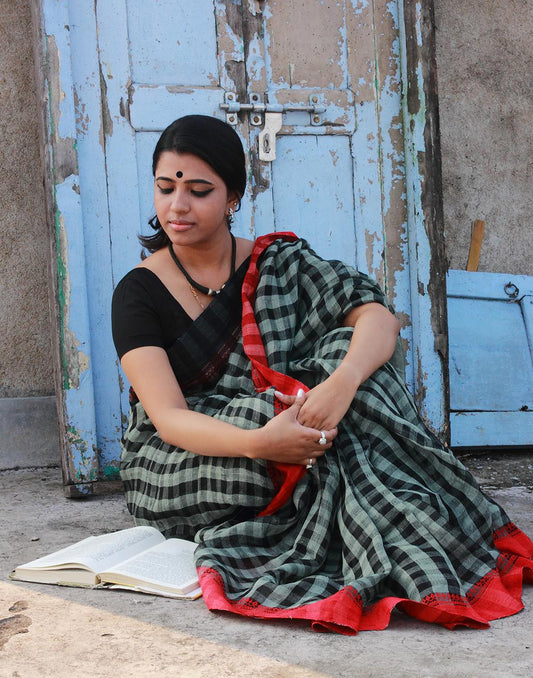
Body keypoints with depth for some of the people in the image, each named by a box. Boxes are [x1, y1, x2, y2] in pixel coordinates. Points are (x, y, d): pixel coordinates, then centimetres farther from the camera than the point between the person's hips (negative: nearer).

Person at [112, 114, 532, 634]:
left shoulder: (278, 262, 3)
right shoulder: (139, 293, -5)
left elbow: (380, 319, -12)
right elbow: (167, 415, -18)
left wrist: (342, 381, -35)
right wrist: (259, 442, -37)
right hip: (176, 478, -2)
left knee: (349, 354, -23)